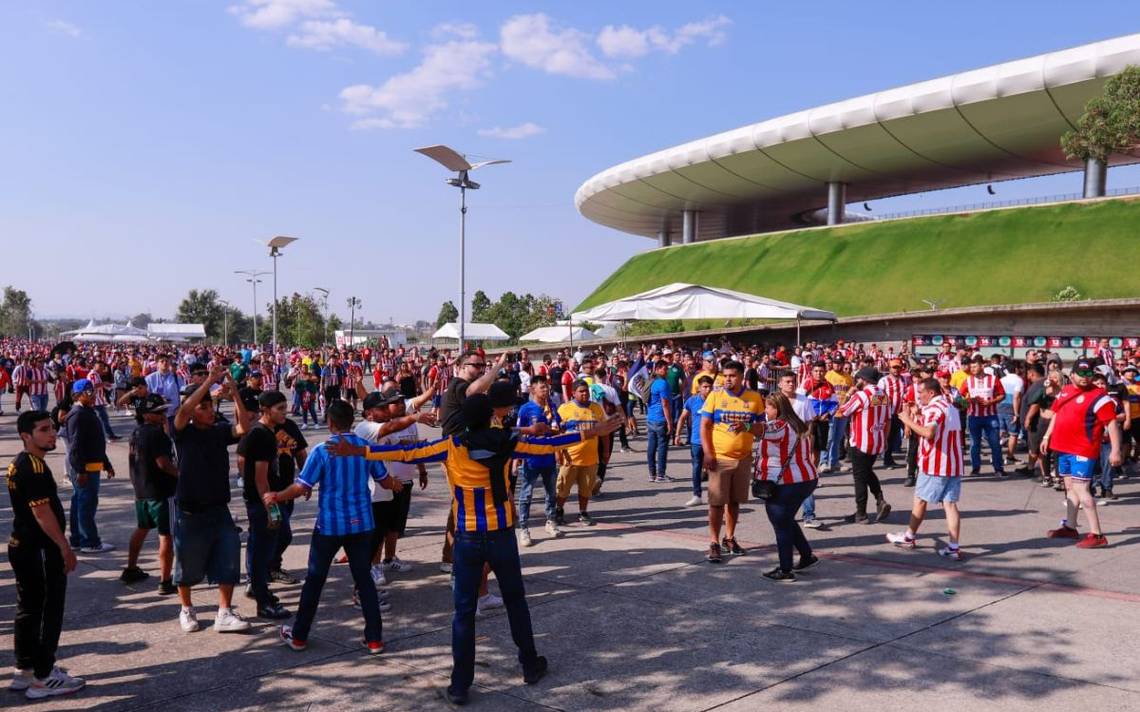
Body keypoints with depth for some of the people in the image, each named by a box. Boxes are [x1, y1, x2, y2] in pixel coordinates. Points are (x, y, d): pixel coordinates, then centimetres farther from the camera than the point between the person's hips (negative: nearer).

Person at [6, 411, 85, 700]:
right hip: (40, 551, -10)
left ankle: (24, 670, 27)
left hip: (22, 546, 10)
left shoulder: (18, 464, 10)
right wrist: (65, 547, -18)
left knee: (28, 610, 17)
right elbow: (42, 513, -25)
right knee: (48, 613, -1)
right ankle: (43, 679, 6)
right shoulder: (34, 467, -21)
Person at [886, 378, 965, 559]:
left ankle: (908, 537, 21)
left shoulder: (934, 408, -14)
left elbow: (928, 433, -30)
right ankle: (953, 547, -1)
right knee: (950, 504, 3)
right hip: (954, 464, 8)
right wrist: (918, 417, 17)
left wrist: (908, 420, -19)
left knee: (920, 500, 7)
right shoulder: (950, 407, 17)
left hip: (934, 465, -8)